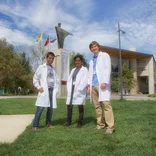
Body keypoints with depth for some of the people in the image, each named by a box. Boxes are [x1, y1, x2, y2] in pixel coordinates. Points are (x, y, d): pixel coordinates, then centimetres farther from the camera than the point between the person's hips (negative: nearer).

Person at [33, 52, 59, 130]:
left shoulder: (53, 69, 15)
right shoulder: (41, 67, 3)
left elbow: (56, 79, 19)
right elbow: (35, 79, 3)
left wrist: (56, 89, 8)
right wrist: (39, 87, -7)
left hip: (52, 90, 4)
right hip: (44, 90, -4)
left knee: (51, 107, 6)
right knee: (40, 108, -9)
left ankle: (48, 123, 19)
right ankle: (35, 125, -2)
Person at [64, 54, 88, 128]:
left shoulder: (85, 70, 1)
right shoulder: (73, 70, 20)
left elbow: (85, 81, -9)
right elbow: (69, 80, 14)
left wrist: (79, 90, -16)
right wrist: (69, 89, 0)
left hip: (80, 90, -5)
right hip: (72, 90, 6)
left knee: (80, 105, -5)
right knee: (69, 105, 4)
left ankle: (80, 122, 5)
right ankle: (69, 121, 15)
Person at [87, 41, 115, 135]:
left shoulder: (105, 55, 7)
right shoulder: (92, 60, 25)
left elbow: (108, 69, -6)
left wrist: (105, 82, -17)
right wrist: (89, 85, 11)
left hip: (102, 84, -6)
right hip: (94, 85, 6)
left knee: (106, 104, -13)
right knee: (97, 106, 5)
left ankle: (110, 127, -12)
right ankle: (100, 124, 11)